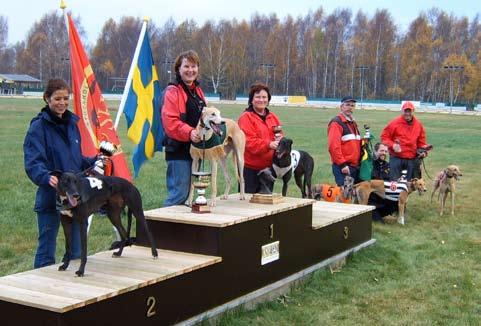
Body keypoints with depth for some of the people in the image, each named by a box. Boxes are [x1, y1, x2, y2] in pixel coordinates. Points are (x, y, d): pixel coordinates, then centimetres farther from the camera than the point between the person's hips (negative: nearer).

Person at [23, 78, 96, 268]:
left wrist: (94, 162, 2)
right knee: (46, 252, 4)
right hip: (50, 197, -6)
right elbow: (32, 163, -19)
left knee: (77, 250, 15)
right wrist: (47, 177, -37)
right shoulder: (39, 126, -9)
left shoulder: (71, 123, 10)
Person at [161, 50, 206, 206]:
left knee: (187, 192, 13)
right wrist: (189, 133, -31)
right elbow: (170, 122, -19)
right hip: (178, 151, -8)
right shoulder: (172, 92, -9)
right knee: (179, 193, -9)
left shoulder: (197, 91, 17)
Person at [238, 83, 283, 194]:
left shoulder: (273, 117, 13)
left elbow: (279, 135, 20)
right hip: (250, 168, -6)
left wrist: (279, 138, -5)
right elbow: (248, 141, -18)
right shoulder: (246, 117, -9)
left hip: (268, 167, 6)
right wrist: (268, 144, -28)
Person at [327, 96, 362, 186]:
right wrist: (342, 164, -19)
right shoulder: (336, 122, -8)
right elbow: (333, 146, -17)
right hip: (343, 168, -9)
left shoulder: (353, 123, 21)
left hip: (355, 166, 9)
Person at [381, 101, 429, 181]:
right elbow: (384, 137, -2)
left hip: (413, 160, 4)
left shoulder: (419, 125, 7)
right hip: (397, 158, -3)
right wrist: (393, 145, -16)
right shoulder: (394, 123, -5)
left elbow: (421, 142, 15)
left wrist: (423, 151, -2)